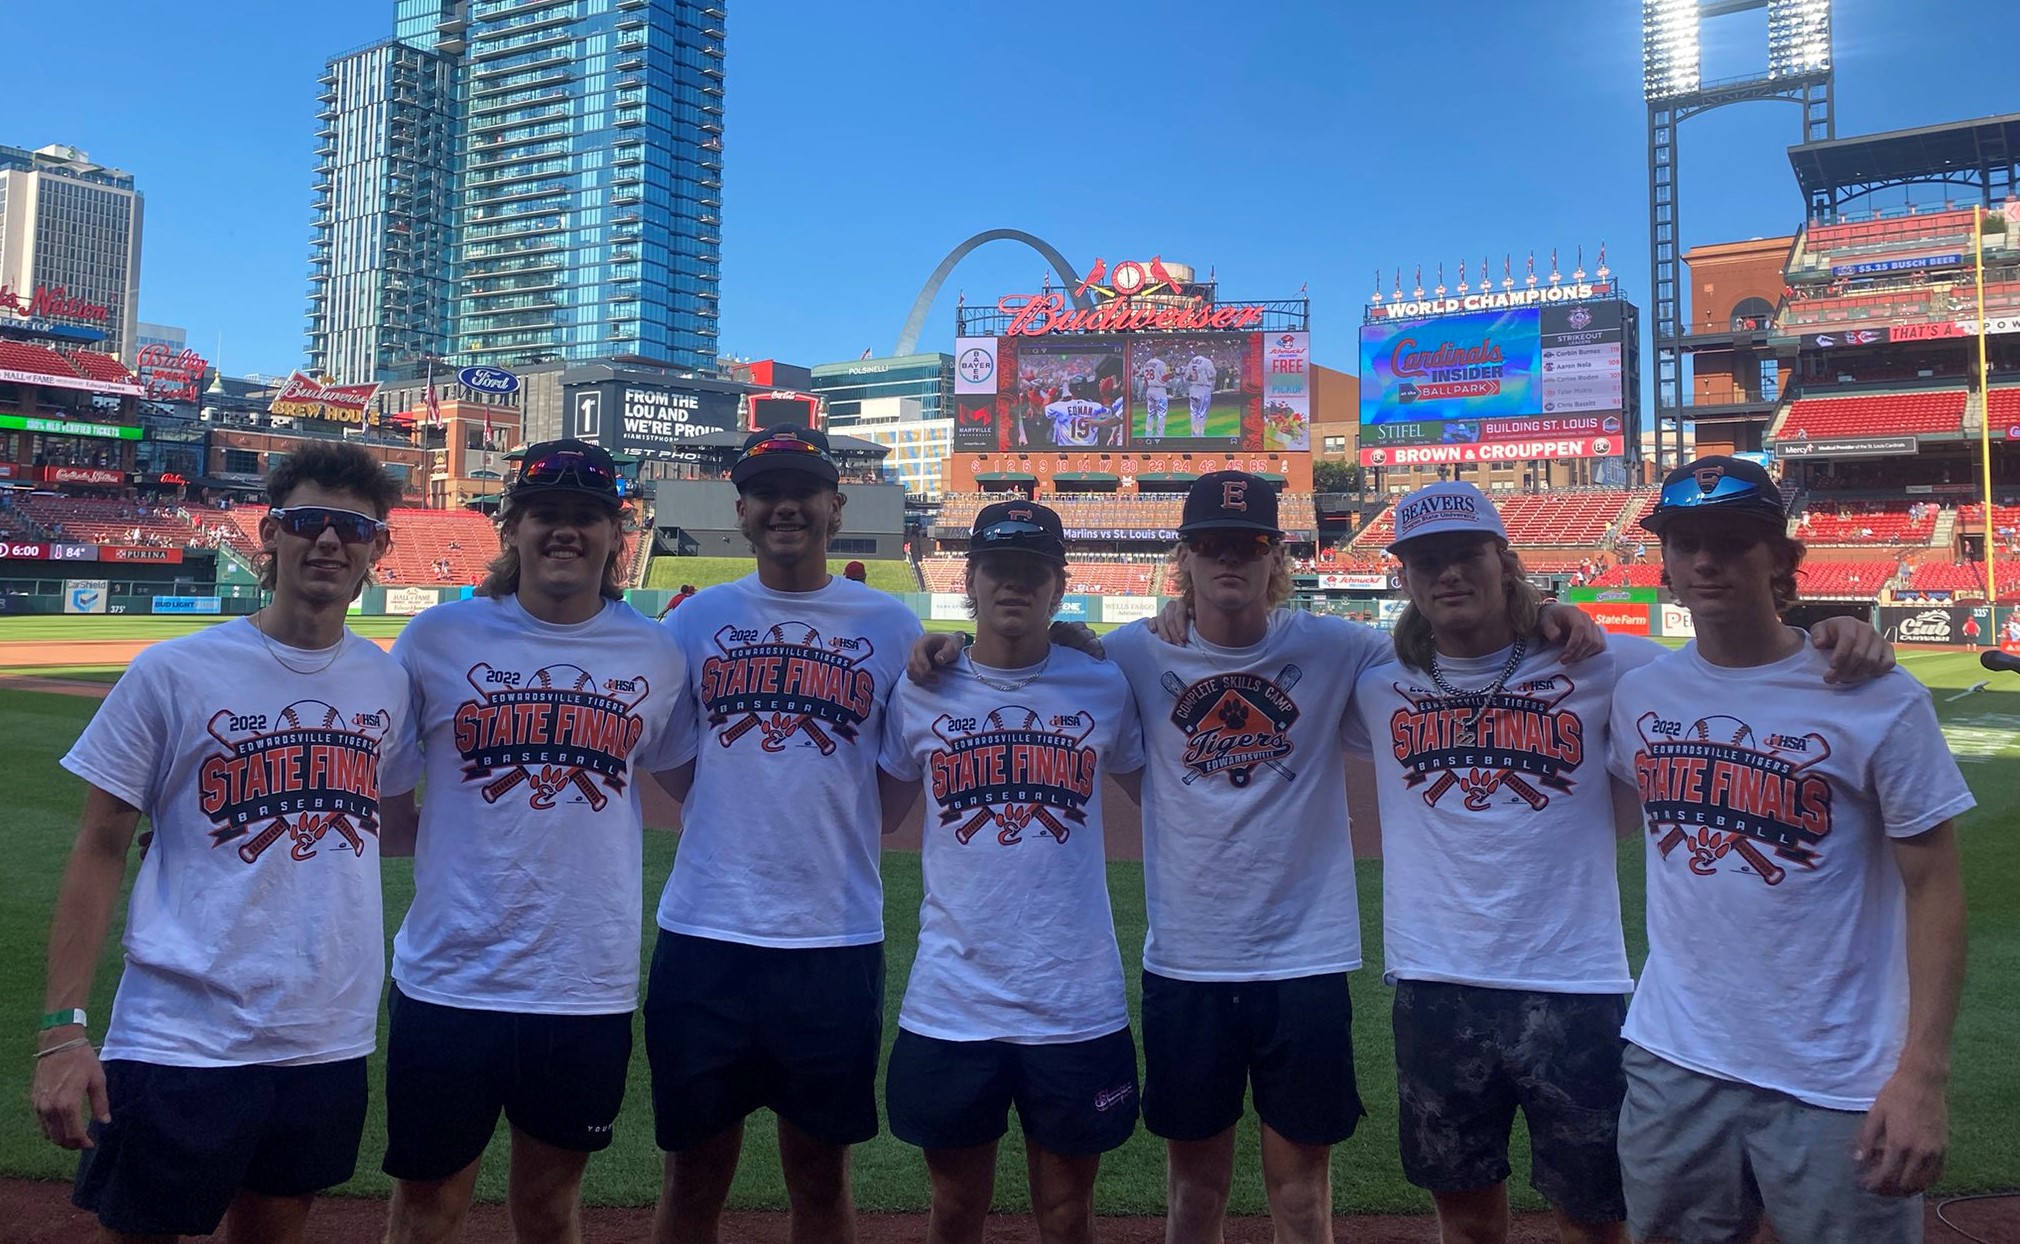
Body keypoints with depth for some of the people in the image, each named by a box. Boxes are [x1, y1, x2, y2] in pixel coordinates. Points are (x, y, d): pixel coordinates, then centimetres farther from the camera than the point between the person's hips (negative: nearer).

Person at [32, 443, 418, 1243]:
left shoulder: (387, 683, 3)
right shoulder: (172, 673, -8)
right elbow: (100, 852, -4)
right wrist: (63, 1028, -9)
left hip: (331, 1046, 4)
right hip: (180, 1046, -4)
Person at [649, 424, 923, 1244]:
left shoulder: (890, 625, 1)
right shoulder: (697, 619, 5)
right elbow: (670, 764, 12)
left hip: (837, 938, -1)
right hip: (703, 934, 1)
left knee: (820, 1177, 14)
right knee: (693, 1176, 14)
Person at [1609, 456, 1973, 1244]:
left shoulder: (1879, 701, -11)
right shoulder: (1639, 694, 1)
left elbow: (1934, 885, -10)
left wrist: (1923, 1071, -15)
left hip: (1837, 1083, -4)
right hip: (1672, 1063, 4)